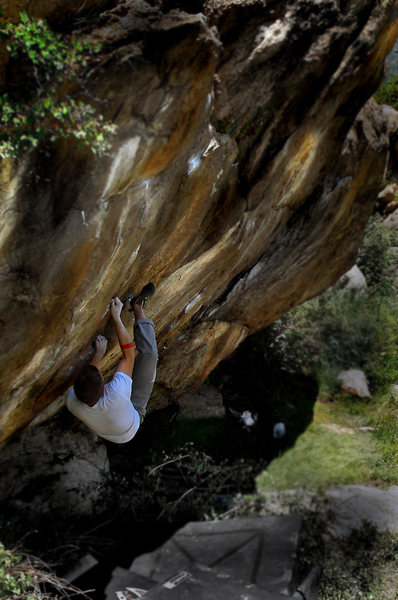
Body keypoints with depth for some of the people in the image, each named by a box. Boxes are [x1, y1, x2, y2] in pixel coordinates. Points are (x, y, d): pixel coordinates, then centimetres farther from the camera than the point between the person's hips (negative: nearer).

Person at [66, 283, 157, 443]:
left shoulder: (72, 401, -37)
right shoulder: (115, 396, -50)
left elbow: (84, 383, -10)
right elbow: (129, 356, -38)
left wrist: (98, 355, -8)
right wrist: (116, 317, -34)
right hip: (134, 411, -4)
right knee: (148, 353, -13)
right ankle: (138, 306, 5)